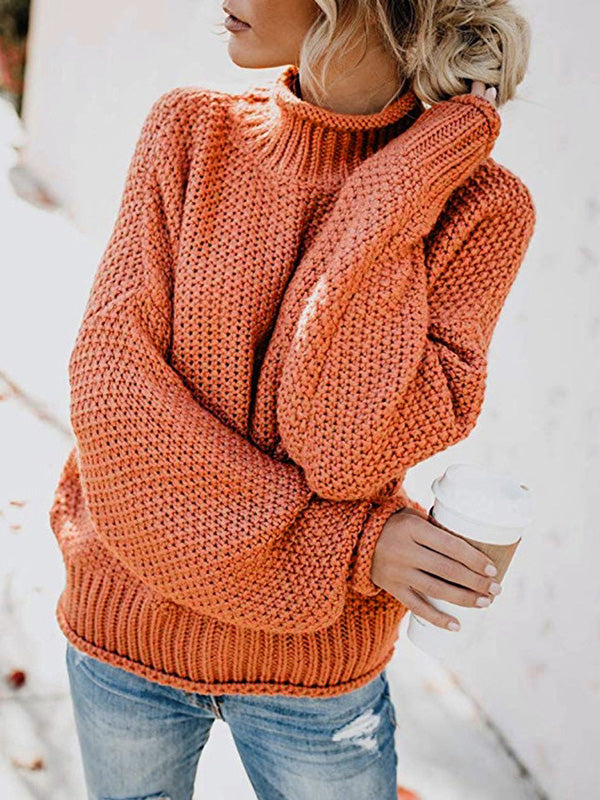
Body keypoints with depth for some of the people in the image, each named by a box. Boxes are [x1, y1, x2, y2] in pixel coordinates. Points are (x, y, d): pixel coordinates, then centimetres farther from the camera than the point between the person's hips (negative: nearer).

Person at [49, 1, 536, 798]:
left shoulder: (479, 206, -12)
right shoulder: (191, 131, -6)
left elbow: (349, 448, -23)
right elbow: (109, 378, -13)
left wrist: (409, 176, -22)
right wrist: (341, 548, -18)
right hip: (126, 629, 3)